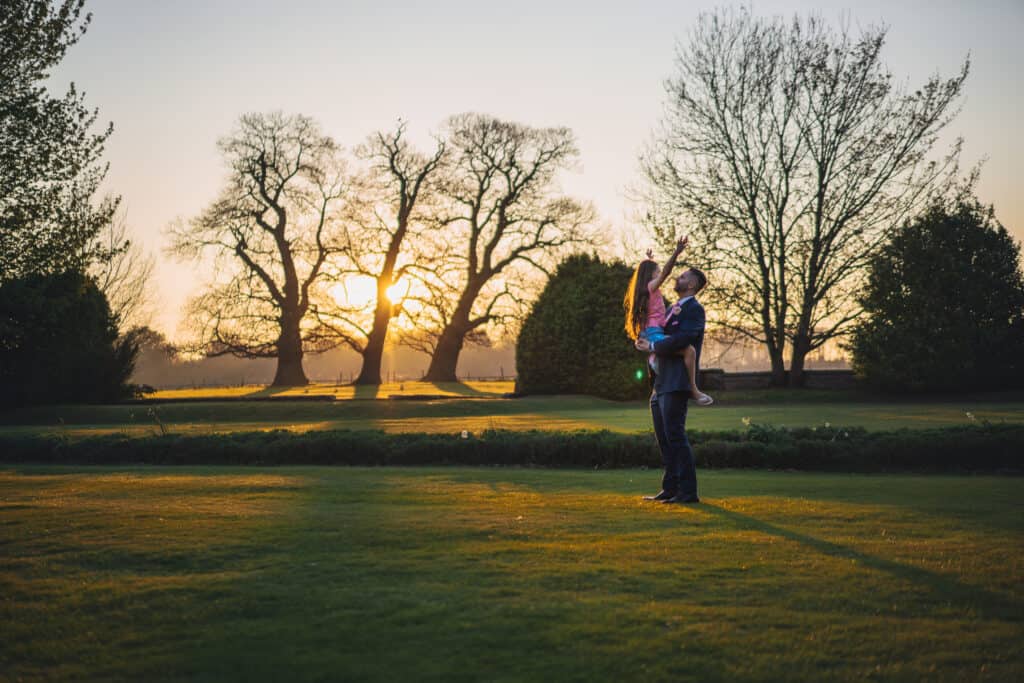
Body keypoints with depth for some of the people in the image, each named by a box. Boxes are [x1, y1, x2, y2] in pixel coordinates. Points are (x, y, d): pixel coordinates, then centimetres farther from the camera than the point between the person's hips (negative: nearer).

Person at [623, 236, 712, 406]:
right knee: (689, 350, -24)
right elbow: (665, 272, -24)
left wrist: (649, 259, 55)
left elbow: (647, 270, 41)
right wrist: (676, 252, -33)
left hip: (648, 335, 10)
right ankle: (693, 389, -24)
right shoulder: (651, 286, -7)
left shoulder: (643, 288, 18)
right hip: (654, 334, -10)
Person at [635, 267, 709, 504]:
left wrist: (652, 347, -13)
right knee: (664, 438, 11)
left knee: (675, 435, -10)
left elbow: (680, 340, -21)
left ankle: (688, 491, -6)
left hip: (676, 384, -9)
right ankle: (670, 489, 18)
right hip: (660, 384, 9)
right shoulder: (673, 309, 21)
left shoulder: (694, 309, -8)